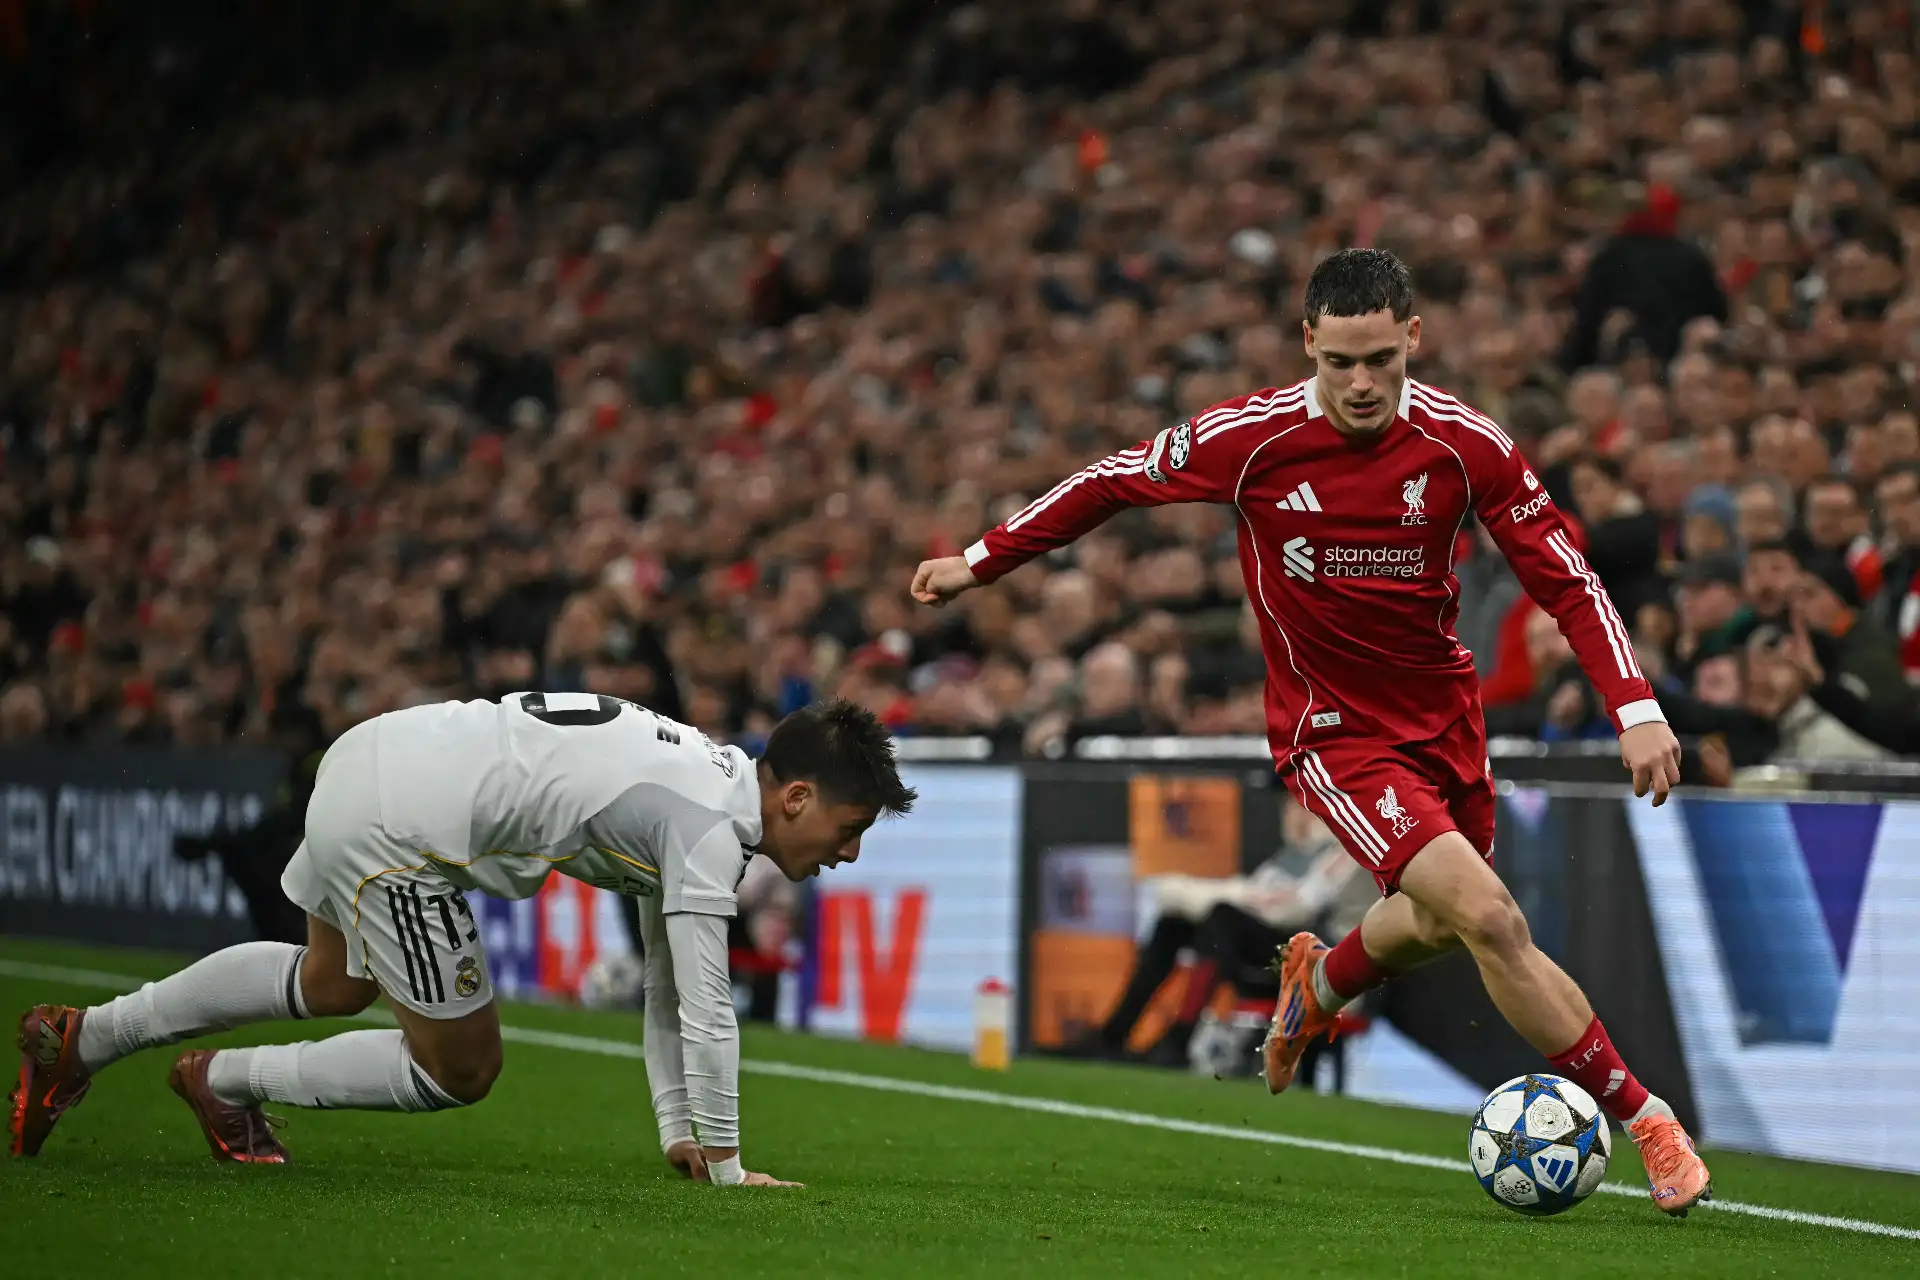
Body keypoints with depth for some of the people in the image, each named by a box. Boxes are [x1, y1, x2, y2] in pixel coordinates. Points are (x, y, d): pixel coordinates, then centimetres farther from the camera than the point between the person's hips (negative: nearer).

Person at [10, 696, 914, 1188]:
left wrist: (677, 1131, 15)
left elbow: (667, 985, 18)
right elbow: (705, 1007, -18)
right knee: (460, 1070, 3)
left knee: (332, 984, 33)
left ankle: (83, 1040, 38)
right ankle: (228, 1082, 17)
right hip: (399, 827, -10)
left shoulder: (715, 789, 13)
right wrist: (724, 1167, -10)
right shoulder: (711, 830, -17)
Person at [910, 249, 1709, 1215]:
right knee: (1490, 918, -19)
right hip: (1333, 731, -4)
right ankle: (1641, 1119, -7)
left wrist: (1635, 707, -16)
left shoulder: (1464, 444, -12)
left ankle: (1319, 983, 56)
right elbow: (1115, 481, -1)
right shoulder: (1252, 438, -17)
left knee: (1438, 924, 22)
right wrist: (981, 562, 4)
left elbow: (1563, 576, -6)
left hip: (1444, 714, 4)